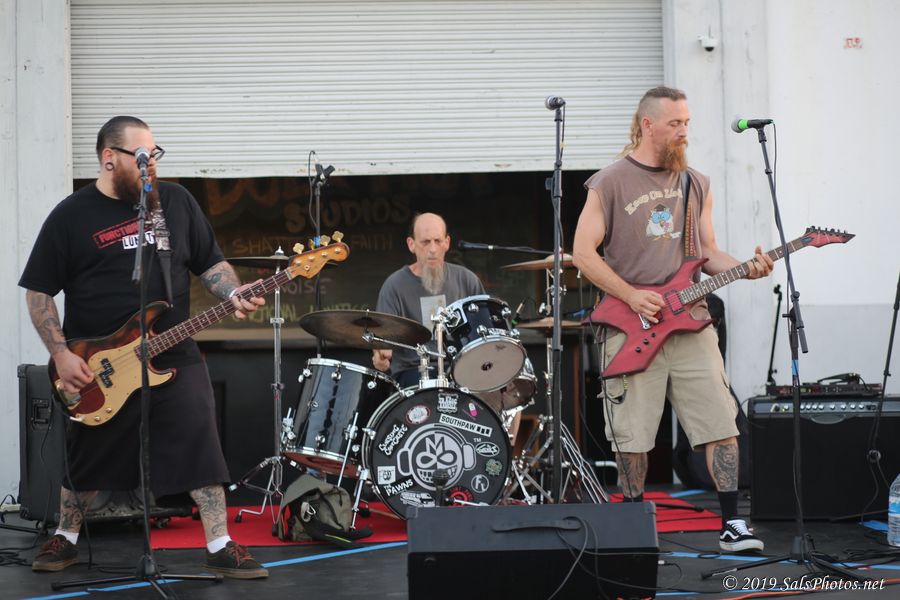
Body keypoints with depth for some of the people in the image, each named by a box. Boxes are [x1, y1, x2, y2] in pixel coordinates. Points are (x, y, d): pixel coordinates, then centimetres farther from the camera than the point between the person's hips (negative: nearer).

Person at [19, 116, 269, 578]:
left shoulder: (176, 201, 5)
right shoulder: (71, 216, -3)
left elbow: (210, 262, 11)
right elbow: (38, 290, -1)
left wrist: (234, 295, -9)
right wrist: (60, 354, -9)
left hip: (175, 359, 1)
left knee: (201, 448, -7)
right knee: (88, 455, 11)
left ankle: (220, 548, 1)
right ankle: (66, 539, 32)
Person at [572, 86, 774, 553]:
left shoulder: (695, 184, 14)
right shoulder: (610, 184, -2)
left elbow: (707, 253, 17)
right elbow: (583, 253, -5)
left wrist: (745, 268, -3)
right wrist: (632, 296, -13)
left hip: (690, 322, 4)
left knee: (721, 425, -3)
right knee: (633, 435, 1)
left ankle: (732, 525, 2)